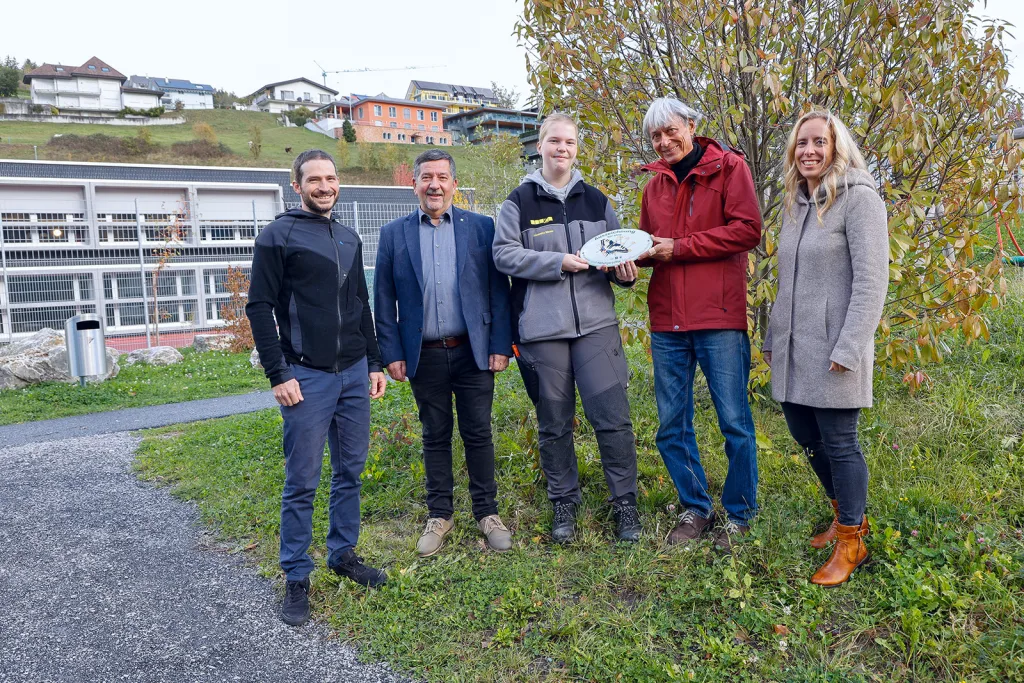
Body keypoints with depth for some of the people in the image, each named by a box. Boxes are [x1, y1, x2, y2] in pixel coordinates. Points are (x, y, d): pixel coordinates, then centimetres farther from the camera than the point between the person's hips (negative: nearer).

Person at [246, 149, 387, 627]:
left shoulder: (350, 239, 14)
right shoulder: (278, 236, -4)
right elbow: (259, 307, -8)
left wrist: (373, 364, 15)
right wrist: (278, 375, -13)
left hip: (354, 373, 6)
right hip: (307, 377, -6)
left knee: (350, 471, 13)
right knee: (302, 482, 0)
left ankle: (344, 555, 28)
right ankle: (296, 578, 13)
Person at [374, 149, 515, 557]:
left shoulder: (481, 228, 2)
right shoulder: (394, 234, 4)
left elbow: (498, 290, 1)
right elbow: (384, 299, 4)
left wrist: (501, 345, -4)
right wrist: (391, 353, -1)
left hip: (473, 351, -1)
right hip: (425, 355, 1)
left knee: (478, 433, 6)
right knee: (435, 436, 11)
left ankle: (487, 513, 21)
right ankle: (439, 515, 25)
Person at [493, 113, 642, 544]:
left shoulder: (596, 201, 12)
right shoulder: (520, 201, 3)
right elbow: (504, 254, -6)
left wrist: (625, 270, -5)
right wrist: (558, 262, -16)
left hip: (595, 323, 2)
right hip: (542, 329, -1)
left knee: (613, 416, -3)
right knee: (554, 424, 9)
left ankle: (625, 503, 12)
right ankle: (564, 504, 25)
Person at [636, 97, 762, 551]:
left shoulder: (727, 167, 0)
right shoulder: (656, 184, 16)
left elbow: (747, 230, -11)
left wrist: (679, 247, -13)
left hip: (719, 317, -5)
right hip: (667, 321, 5)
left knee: (734, 422, 3)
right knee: (672, 427, 10)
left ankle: (739, 516, 19)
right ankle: (695, 509, 26)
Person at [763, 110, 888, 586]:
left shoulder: (859, 199, -9)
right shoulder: (795, 204, 14)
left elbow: (871, 281, -15)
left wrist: (848, 347, -20)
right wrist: (773, 337, 18)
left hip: (833, 348, -7)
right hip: (793, 348, 8)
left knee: (838, 442, 0)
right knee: (806, 435, 15)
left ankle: (851, 542, 17)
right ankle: (847, 515, 36)